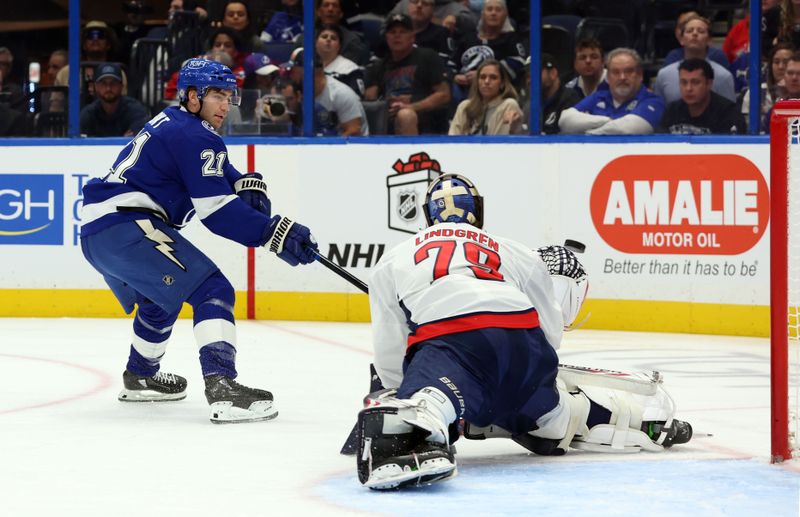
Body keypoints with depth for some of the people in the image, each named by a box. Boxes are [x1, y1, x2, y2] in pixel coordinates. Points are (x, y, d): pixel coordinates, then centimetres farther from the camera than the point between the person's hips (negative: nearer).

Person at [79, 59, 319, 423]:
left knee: (160, 297, 33)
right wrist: (275, 233, -17)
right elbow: (215, 210, -15)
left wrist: (249, 186, 6)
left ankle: (140, 377, 53)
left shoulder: (171, 124, 23)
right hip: (127, 228, -10)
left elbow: (221, 173, 28)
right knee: (211, 290, -15)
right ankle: (221, 388, -31)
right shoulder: (194, 136, -9)